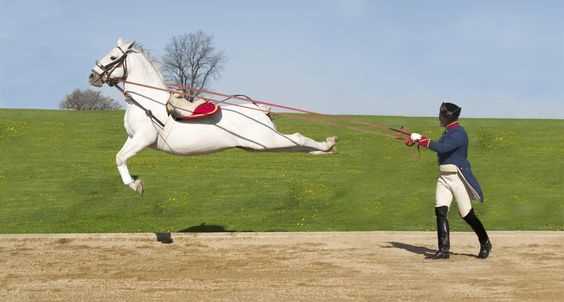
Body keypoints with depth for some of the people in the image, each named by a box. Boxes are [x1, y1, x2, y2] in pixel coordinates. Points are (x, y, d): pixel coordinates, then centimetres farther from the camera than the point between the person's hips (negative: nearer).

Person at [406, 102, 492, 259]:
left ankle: (485, 243, 21)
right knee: (440, 211, -6)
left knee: (467, 214, 0)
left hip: (458, 177, -8)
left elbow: (441, 147, -27)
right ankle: (443, 250, -7)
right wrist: (421, 140, 9)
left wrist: (422, 140, -20)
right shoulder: (448, 132, 15)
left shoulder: (459, 133, -15)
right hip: (444, 177, 8)